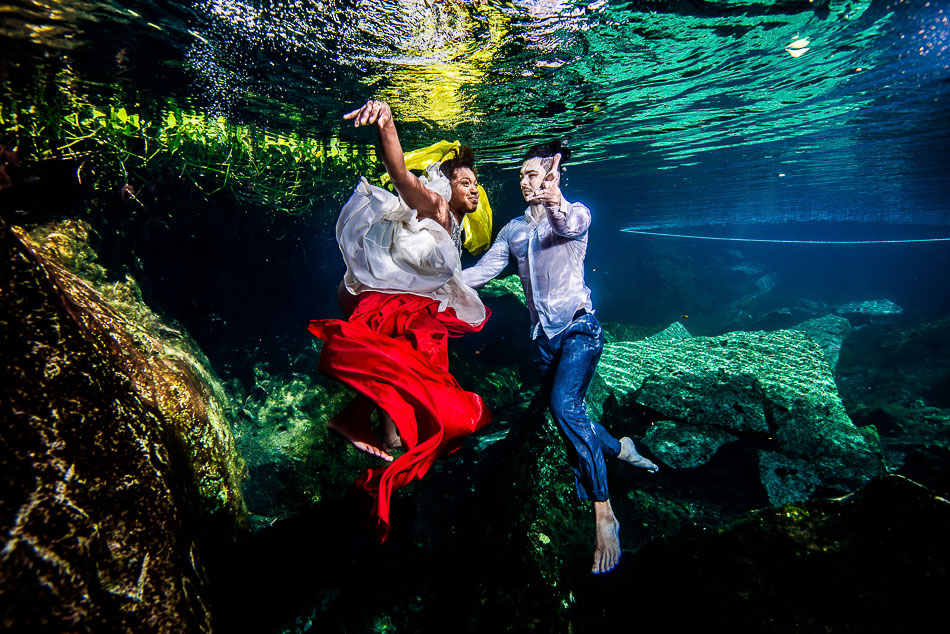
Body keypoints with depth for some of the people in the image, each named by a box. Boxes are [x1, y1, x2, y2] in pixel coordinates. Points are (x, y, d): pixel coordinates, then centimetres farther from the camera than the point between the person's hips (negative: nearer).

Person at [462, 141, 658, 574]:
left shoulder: (576, 212, -3)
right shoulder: (513, 230, 12)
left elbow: (570, 226, -29)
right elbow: (482, 271, 7)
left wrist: (557, 204, -52)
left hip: (579, 327, -6)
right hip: (544, 337, 6)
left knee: (564, 405, -26)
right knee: (567, 417, 12)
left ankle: (605, 514, -16)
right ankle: (619, 448, 42)